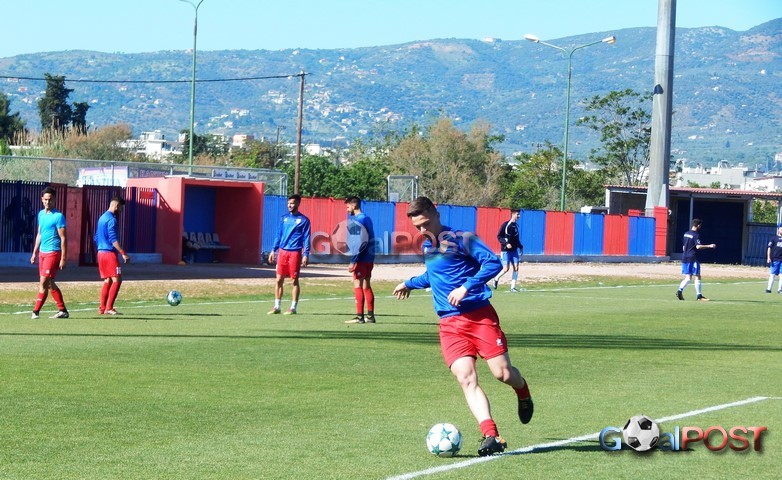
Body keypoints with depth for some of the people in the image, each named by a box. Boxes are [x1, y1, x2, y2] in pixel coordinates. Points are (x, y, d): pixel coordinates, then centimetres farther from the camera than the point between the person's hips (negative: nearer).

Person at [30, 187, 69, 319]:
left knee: (43, 282, -11)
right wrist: (35, 252, 19)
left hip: (53, 253, -8)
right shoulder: (41, 214, 12)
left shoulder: (58, 216, -10)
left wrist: (63, 258, -15)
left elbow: (63, 238, -11)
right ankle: (62, 310, 17)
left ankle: (36, 311, -9)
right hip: (42, 252, 8)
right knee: (50, 283, 10)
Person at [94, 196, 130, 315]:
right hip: (110, 253, -9)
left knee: (107, 280, 12)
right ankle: (109, 308, -12)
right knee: (117, 280, -7)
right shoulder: (111, 219, -12)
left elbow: (96, 238, 23)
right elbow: (113, 239, -20)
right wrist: (123, 253, -21)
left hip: (101, 252, 9)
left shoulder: (102, 218, 17)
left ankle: (102, 308, 10)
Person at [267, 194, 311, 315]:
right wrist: (273, 250, 11)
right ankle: (276, 307, 10)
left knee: (295, 280, 1)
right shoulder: (284, 218, 11)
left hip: (295, 253, -4)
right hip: (282, 251, 4)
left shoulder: (303, 220, -2)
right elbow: (279, 235, 16)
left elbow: (306, 238, -4)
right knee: (279, 279, 4)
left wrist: (306, 254, -11)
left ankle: (293, 308, 7)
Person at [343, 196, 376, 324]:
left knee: (358, 285, -6)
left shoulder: (358, 220, -14)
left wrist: (353, 261, -20)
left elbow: (361, 242, -20)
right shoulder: (367, 219, 15)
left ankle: (359, 316, -8)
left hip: (361, 259, -9)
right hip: (369, 259, 9)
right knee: (366, 286, 12)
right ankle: (370, 316, 14)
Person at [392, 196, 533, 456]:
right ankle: (491, 435, -24)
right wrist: (410, 283, 50)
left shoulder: (461, 238, -6)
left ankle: (523, 393, 30)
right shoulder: (426, 246, 17)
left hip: (479, 315, -5)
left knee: (503, 373, -8)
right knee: (466, 378, -16)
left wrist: (466, 287, -23)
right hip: (449, 324, 5)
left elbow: (493, 263, -16)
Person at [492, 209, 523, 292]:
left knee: (516, 268, -3)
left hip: (514, 250, 6)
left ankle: (513, 287, 1)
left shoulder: (516, 225, 11)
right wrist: (506, 243, -20)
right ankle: (496, 279, 17)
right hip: (505, 250, -6)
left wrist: (520, 246, 16)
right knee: (506, 269, -10)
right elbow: (499, 236, -9)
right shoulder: (505, 225, -9)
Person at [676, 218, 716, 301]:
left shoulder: (686, 234, 13)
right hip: (693, 258, -7)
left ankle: (680, 290, -11)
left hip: (685, 258, 7)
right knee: (697, 276, 0)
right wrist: (709, 246, -19)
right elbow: (698, 246, -23)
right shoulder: (696, 235, -11)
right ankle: (699, 295, 0)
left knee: (688, 277, 8)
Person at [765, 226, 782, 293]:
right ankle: (769, 288, -1)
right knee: (772, 274, -3)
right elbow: (769, 248, -1)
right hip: (775, 259, -3)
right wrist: (768, 258, -10)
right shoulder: (774, 238, 3)